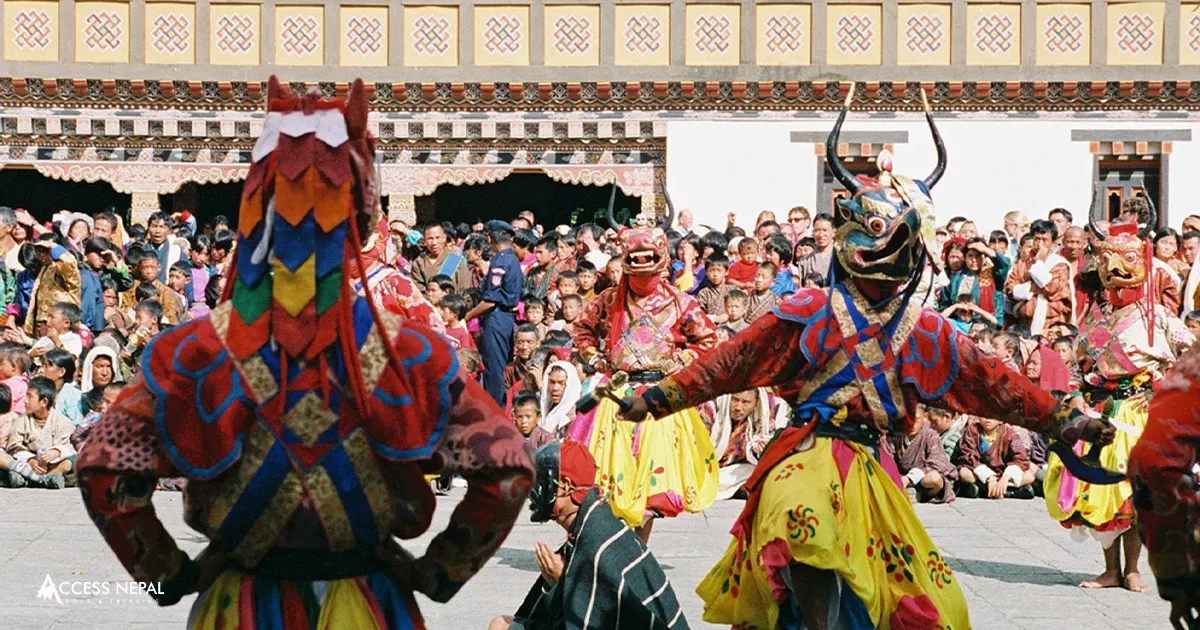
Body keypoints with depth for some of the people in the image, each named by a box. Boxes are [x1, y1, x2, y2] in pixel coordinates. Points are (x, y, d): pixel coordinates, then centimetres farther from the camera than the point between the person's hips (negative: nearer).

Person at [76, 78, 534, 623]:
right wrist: (437, 574, -3)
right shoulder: (409, 353, -15)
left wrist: (171, 577, -5)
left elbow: (102, 469, -15)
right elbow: (506, 470, -14)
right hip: (367, 606, 0)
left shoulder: (196, 352, -15)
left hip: (242, 603, 0)